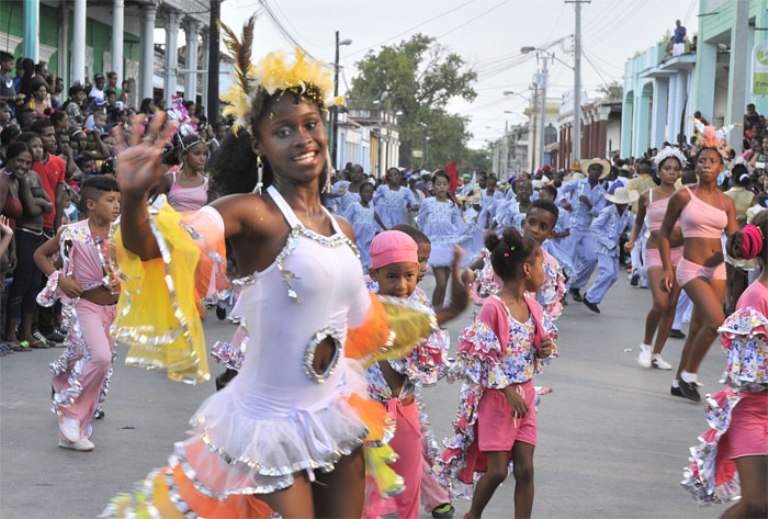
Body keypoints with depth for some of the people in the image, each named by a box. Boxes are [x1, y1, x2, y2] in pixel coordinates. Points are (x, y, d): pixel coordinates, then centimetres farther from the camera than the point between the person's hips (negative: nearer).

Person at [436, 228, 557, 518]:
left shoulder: (532, 306, 4)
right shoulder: (494, 308, -18)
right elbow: (481, 358, -17)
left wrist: (544, 350, -6)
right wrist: (508, 390, -19)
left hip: (524, 396, 6)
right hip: (497, 397, -6)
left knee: (525, 468, 4)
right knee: (497, 470, 0)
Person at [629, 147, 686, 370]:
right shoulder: (647, 196, 3)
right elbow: (639, 221, 18)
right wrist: (632, 240, 4)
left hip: (679, 251, 2)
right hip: (655, 251, -2)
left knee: (672, 305, 2)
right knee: (660, 303, -17)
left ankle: (657, 353, 13)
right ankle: (646, 344, 8)